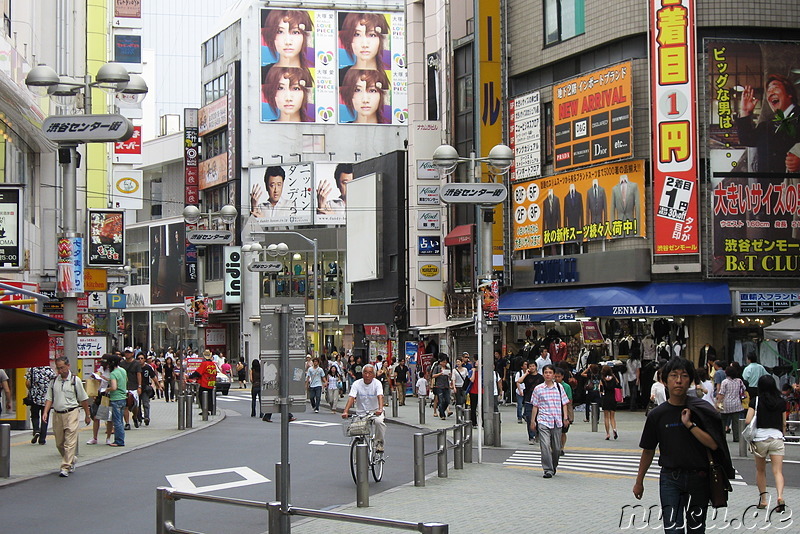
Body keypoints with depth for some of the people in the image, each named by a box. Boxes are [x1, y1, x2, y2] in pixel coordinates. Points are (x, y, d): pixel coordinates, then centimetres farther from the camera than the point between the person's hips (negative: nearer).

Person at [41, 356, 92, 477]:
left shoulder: (75, 380, 0)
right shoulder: (53, 381, 9)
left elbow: (83, 399, 6)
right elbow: (49, 398, 10)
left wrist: (87, 415, 10)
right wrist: (45, 412, -6)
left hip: (71, 414, -4)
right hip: (57, 414, 4)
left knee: (70, 442, -11)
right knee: (59, 443, 11)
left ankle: (65, 467, -12)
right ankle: (71, 462, 32)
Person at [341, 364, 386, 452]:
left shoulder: (377, 383, -8)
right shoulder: (357, 384, -6)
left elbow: (380, 396, -24)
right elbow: (351, 398, -17)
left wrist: (380, 409, -44)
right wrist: (345, 412, -33)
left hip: (375, 411, -2)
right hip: (361, 413, 2)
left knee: (379, 422, -31)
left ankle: (379, 443, -10)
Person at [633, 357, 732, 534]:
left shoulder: (701, 410, -2)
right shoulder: (657, 414, -1)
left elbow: (713, 444, -10)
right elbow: (648, 451, 9)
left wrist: (689, 424, -17)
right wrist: (639, 482, 14)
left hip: (698, 478, 1)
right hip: (670, 479, -1)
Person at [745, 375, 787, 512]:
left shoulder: (756, 400, -3)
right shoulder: (782, 402, 5)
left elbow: (748, 421, -11)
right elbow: (784, 424, 11)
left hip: (760, 438, -1)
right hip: (777, 437, 1)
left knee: (760, 470, 17)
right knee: (778, 471, -5)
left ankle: (763, 499, 18)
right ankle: (780, 496, -25)